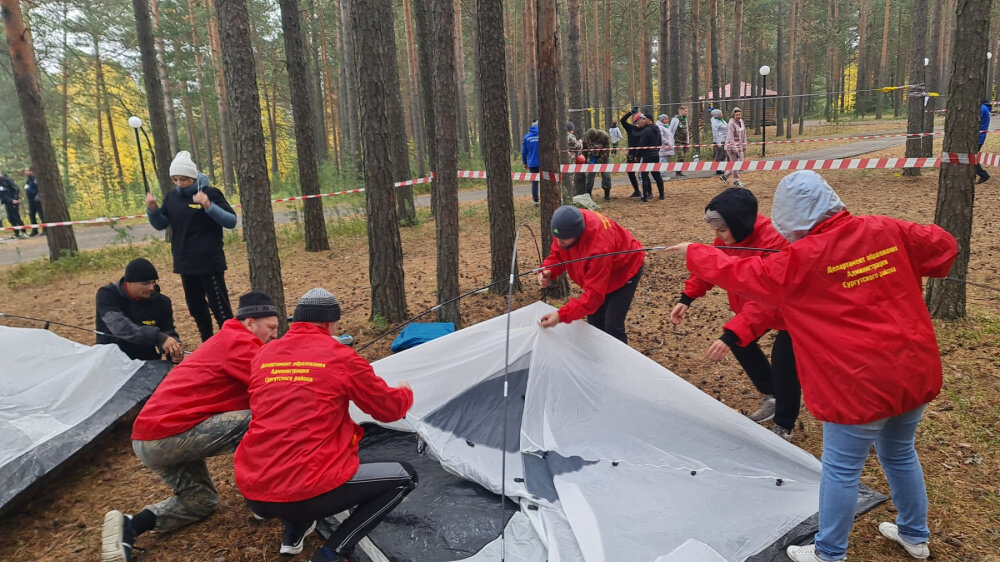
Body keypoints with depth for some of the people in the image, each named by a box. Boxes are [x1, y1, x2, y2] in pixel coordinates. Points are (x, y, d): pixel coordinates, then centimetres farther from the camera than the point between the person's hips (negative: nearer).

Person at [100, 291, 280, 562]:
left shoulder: (227, 342, 19)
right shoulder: (237, 341, -12)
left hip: (150, 439, 10)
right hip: (170, 434, -10)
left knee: (201, 500, 22)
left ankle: (129, 526, 9)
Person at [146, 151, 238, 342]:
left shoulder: (210, 193, -10)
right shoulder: (171, 197, 7)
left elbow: (231, 221, -16)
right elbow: (160, 225, 15)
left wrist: (209, 206, -29)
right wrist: (152, 209, -5)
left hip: (210, 263, -7)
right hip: (185, 264, 7)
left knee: (220, 308, -5)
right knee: (196, 308, 17)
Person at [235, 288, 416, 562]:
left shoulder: (264, 355, 10)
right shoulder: (341, 357, -6)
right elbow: (389, 409, 6)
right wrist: (406, 393, 29)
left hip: (254, 493, 7)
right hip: (307, 493, -7)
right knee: (405, 477, 8)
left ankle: (294, 532, 27)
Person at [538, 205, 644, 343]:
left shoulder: (599, 247, -45)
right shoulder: (566, 226, -26)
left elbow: (594, 293, -42)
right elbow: (557, 254, -8)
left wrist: (561, 315, -48)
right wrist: (547, 271, -30)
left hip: (625, 269, -7)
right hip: (599, 272, 7)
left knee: (612, 326, -12)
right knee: (594, 319, 11)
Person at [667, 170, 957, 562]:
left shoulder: (801, 260, -17)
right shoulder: (885, 230, -2)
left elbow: (739, 275, -7)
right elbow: (943, 245, 12)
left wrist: (692, 252, 7)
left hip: (861, 384, -7)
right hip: (916, 371, 7)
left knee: (841, 469, 10)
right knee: (899, 454, 27)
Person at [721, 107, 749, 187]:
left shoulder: (741, 122, 10)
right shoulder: (731, 124, -15)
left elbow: (744, 135, 18)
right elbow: (730, 137, -19)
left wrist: (744, 146, 16)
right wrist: (734, 149, -21)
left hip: (739, 146, 9)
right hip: (731, 147, -9)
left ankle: (724, 176, 21)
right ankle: (736, 181, 9)